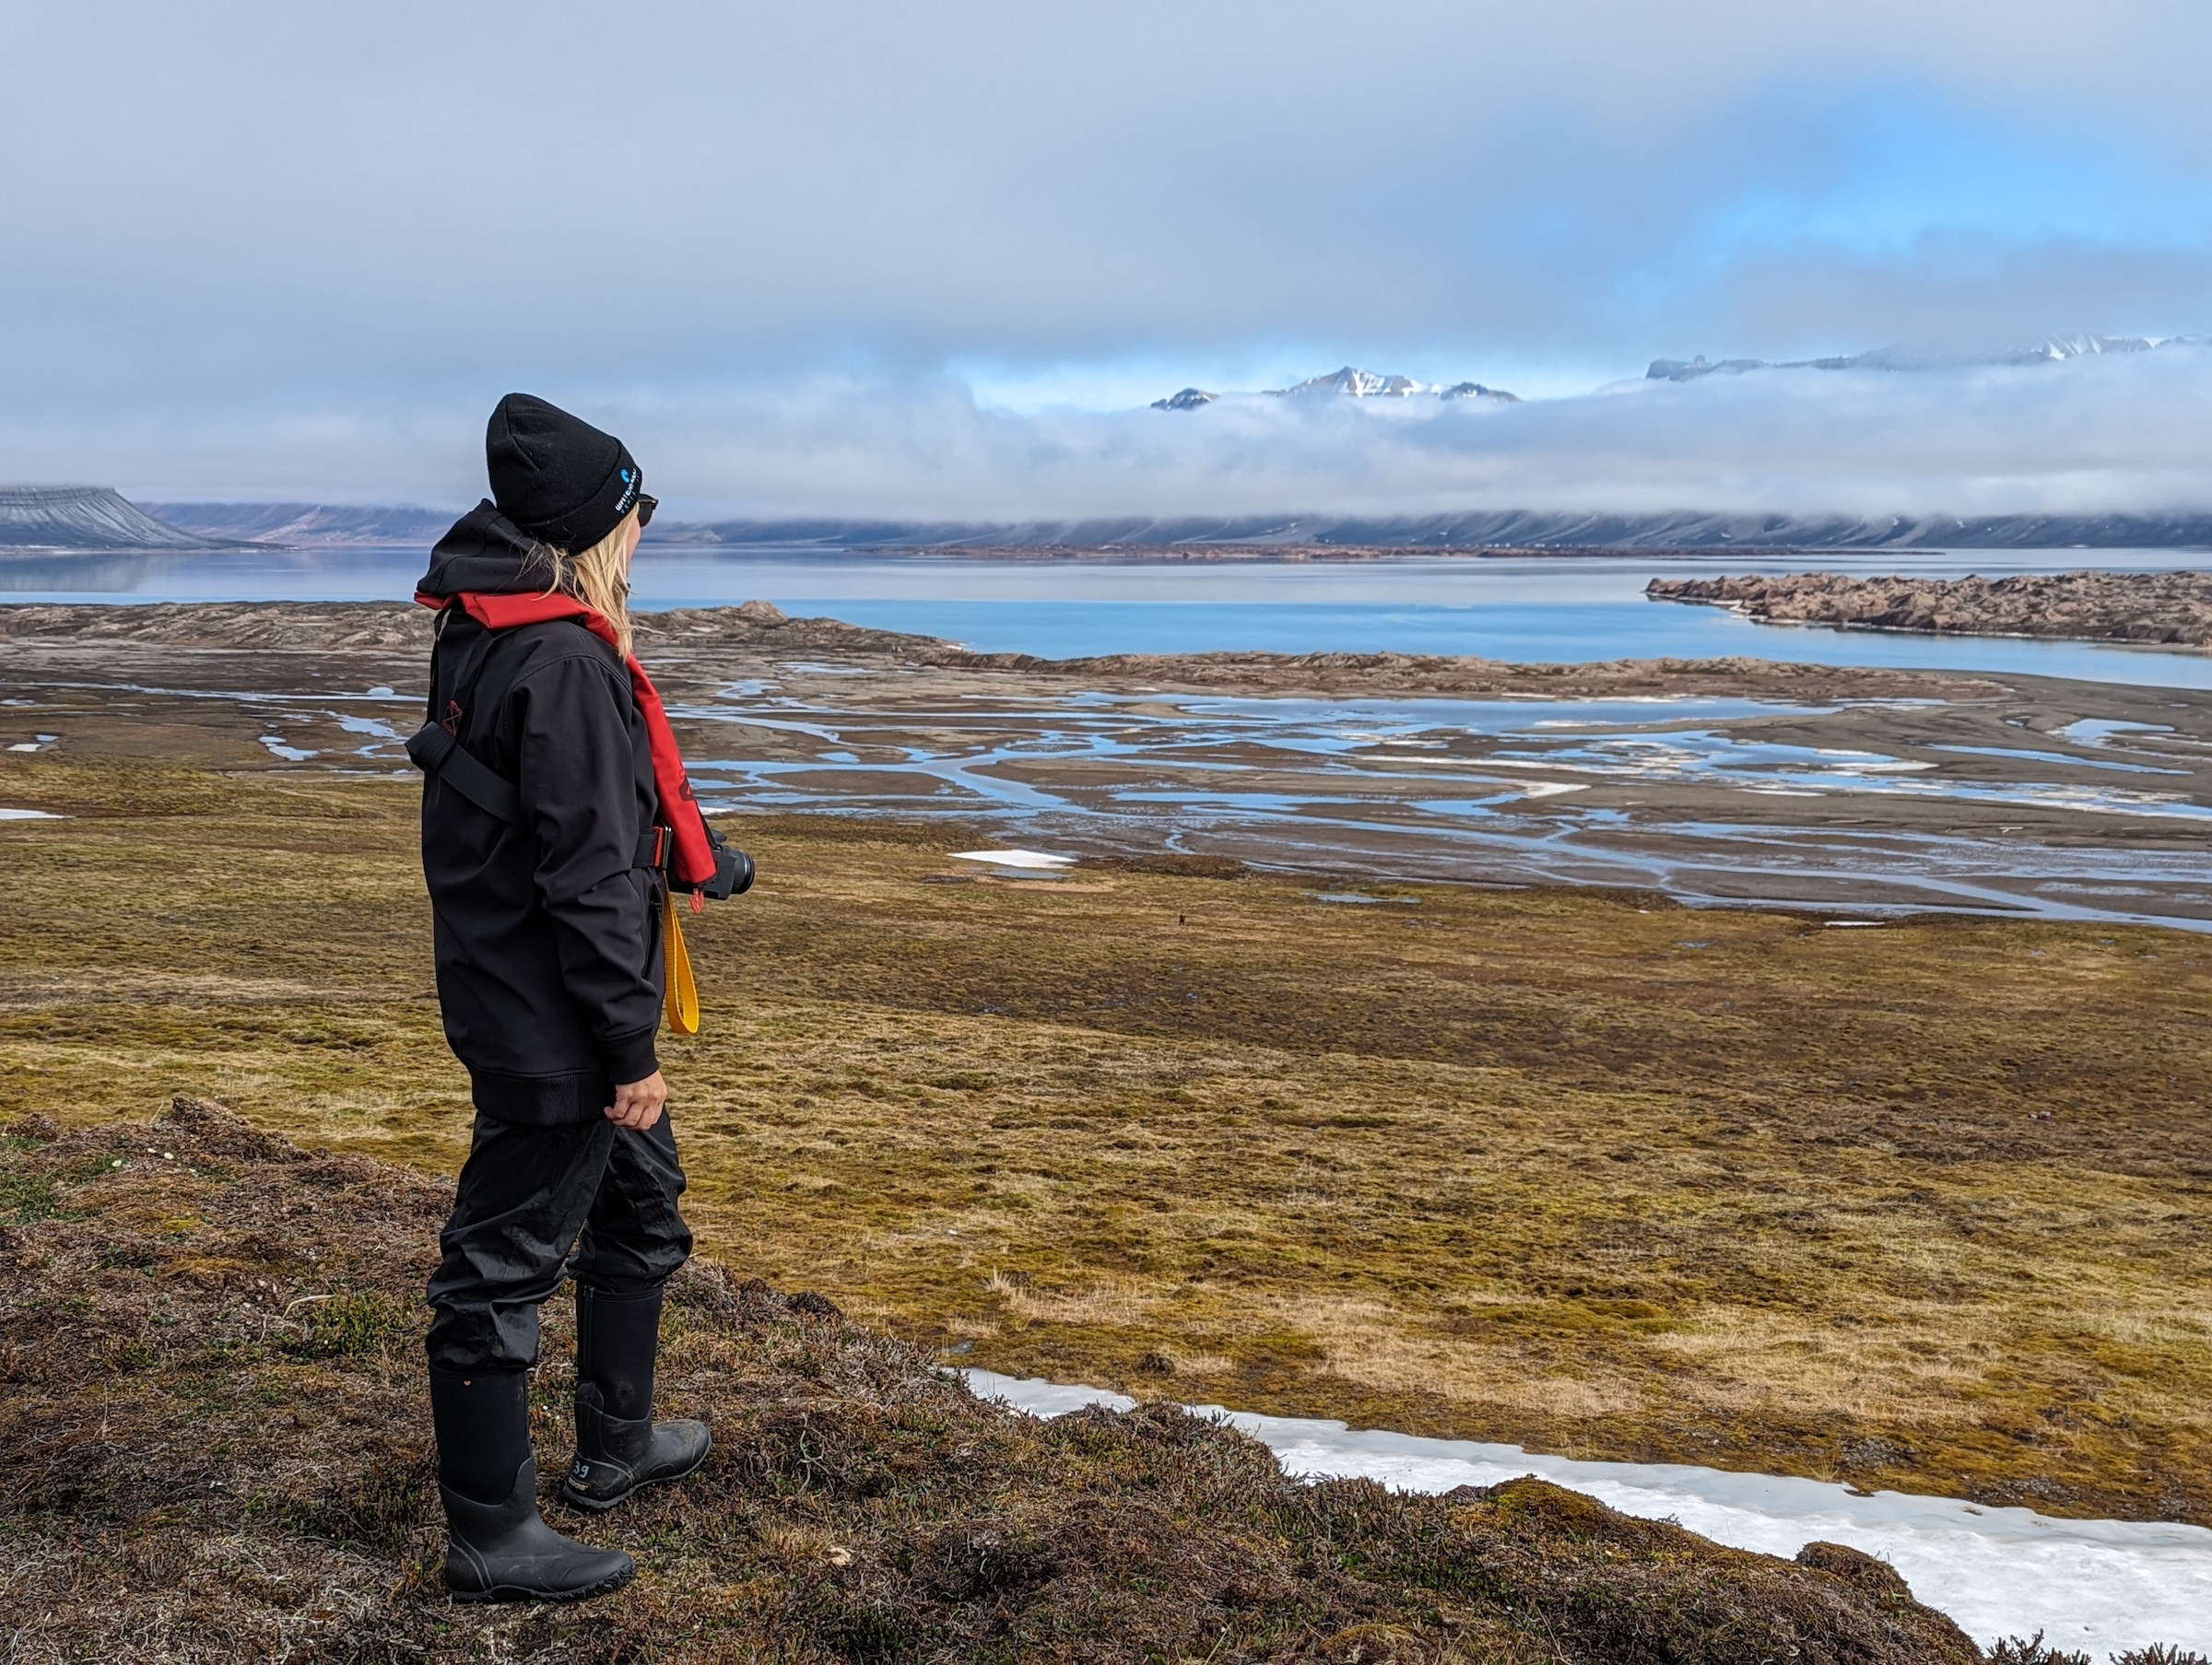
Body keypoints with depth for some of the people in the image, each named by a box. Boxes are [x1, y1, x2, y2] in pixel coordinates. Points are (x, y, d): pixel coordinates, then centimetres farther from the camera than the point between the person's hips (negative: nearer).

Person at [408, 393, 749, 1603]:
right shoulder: (563, 660, -23)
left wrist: (703, 865, 35)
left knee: (640, 1210, 24)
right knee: (505, 1267, 1)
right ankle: (488, 1540, 15)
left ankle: (615, 1446, 41)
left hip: (526, 1002, 11)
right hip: (550, 1028, -11)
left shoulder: (491, 637, 10)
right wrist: (630, 1050, -20)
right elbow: (587, 878, -24)